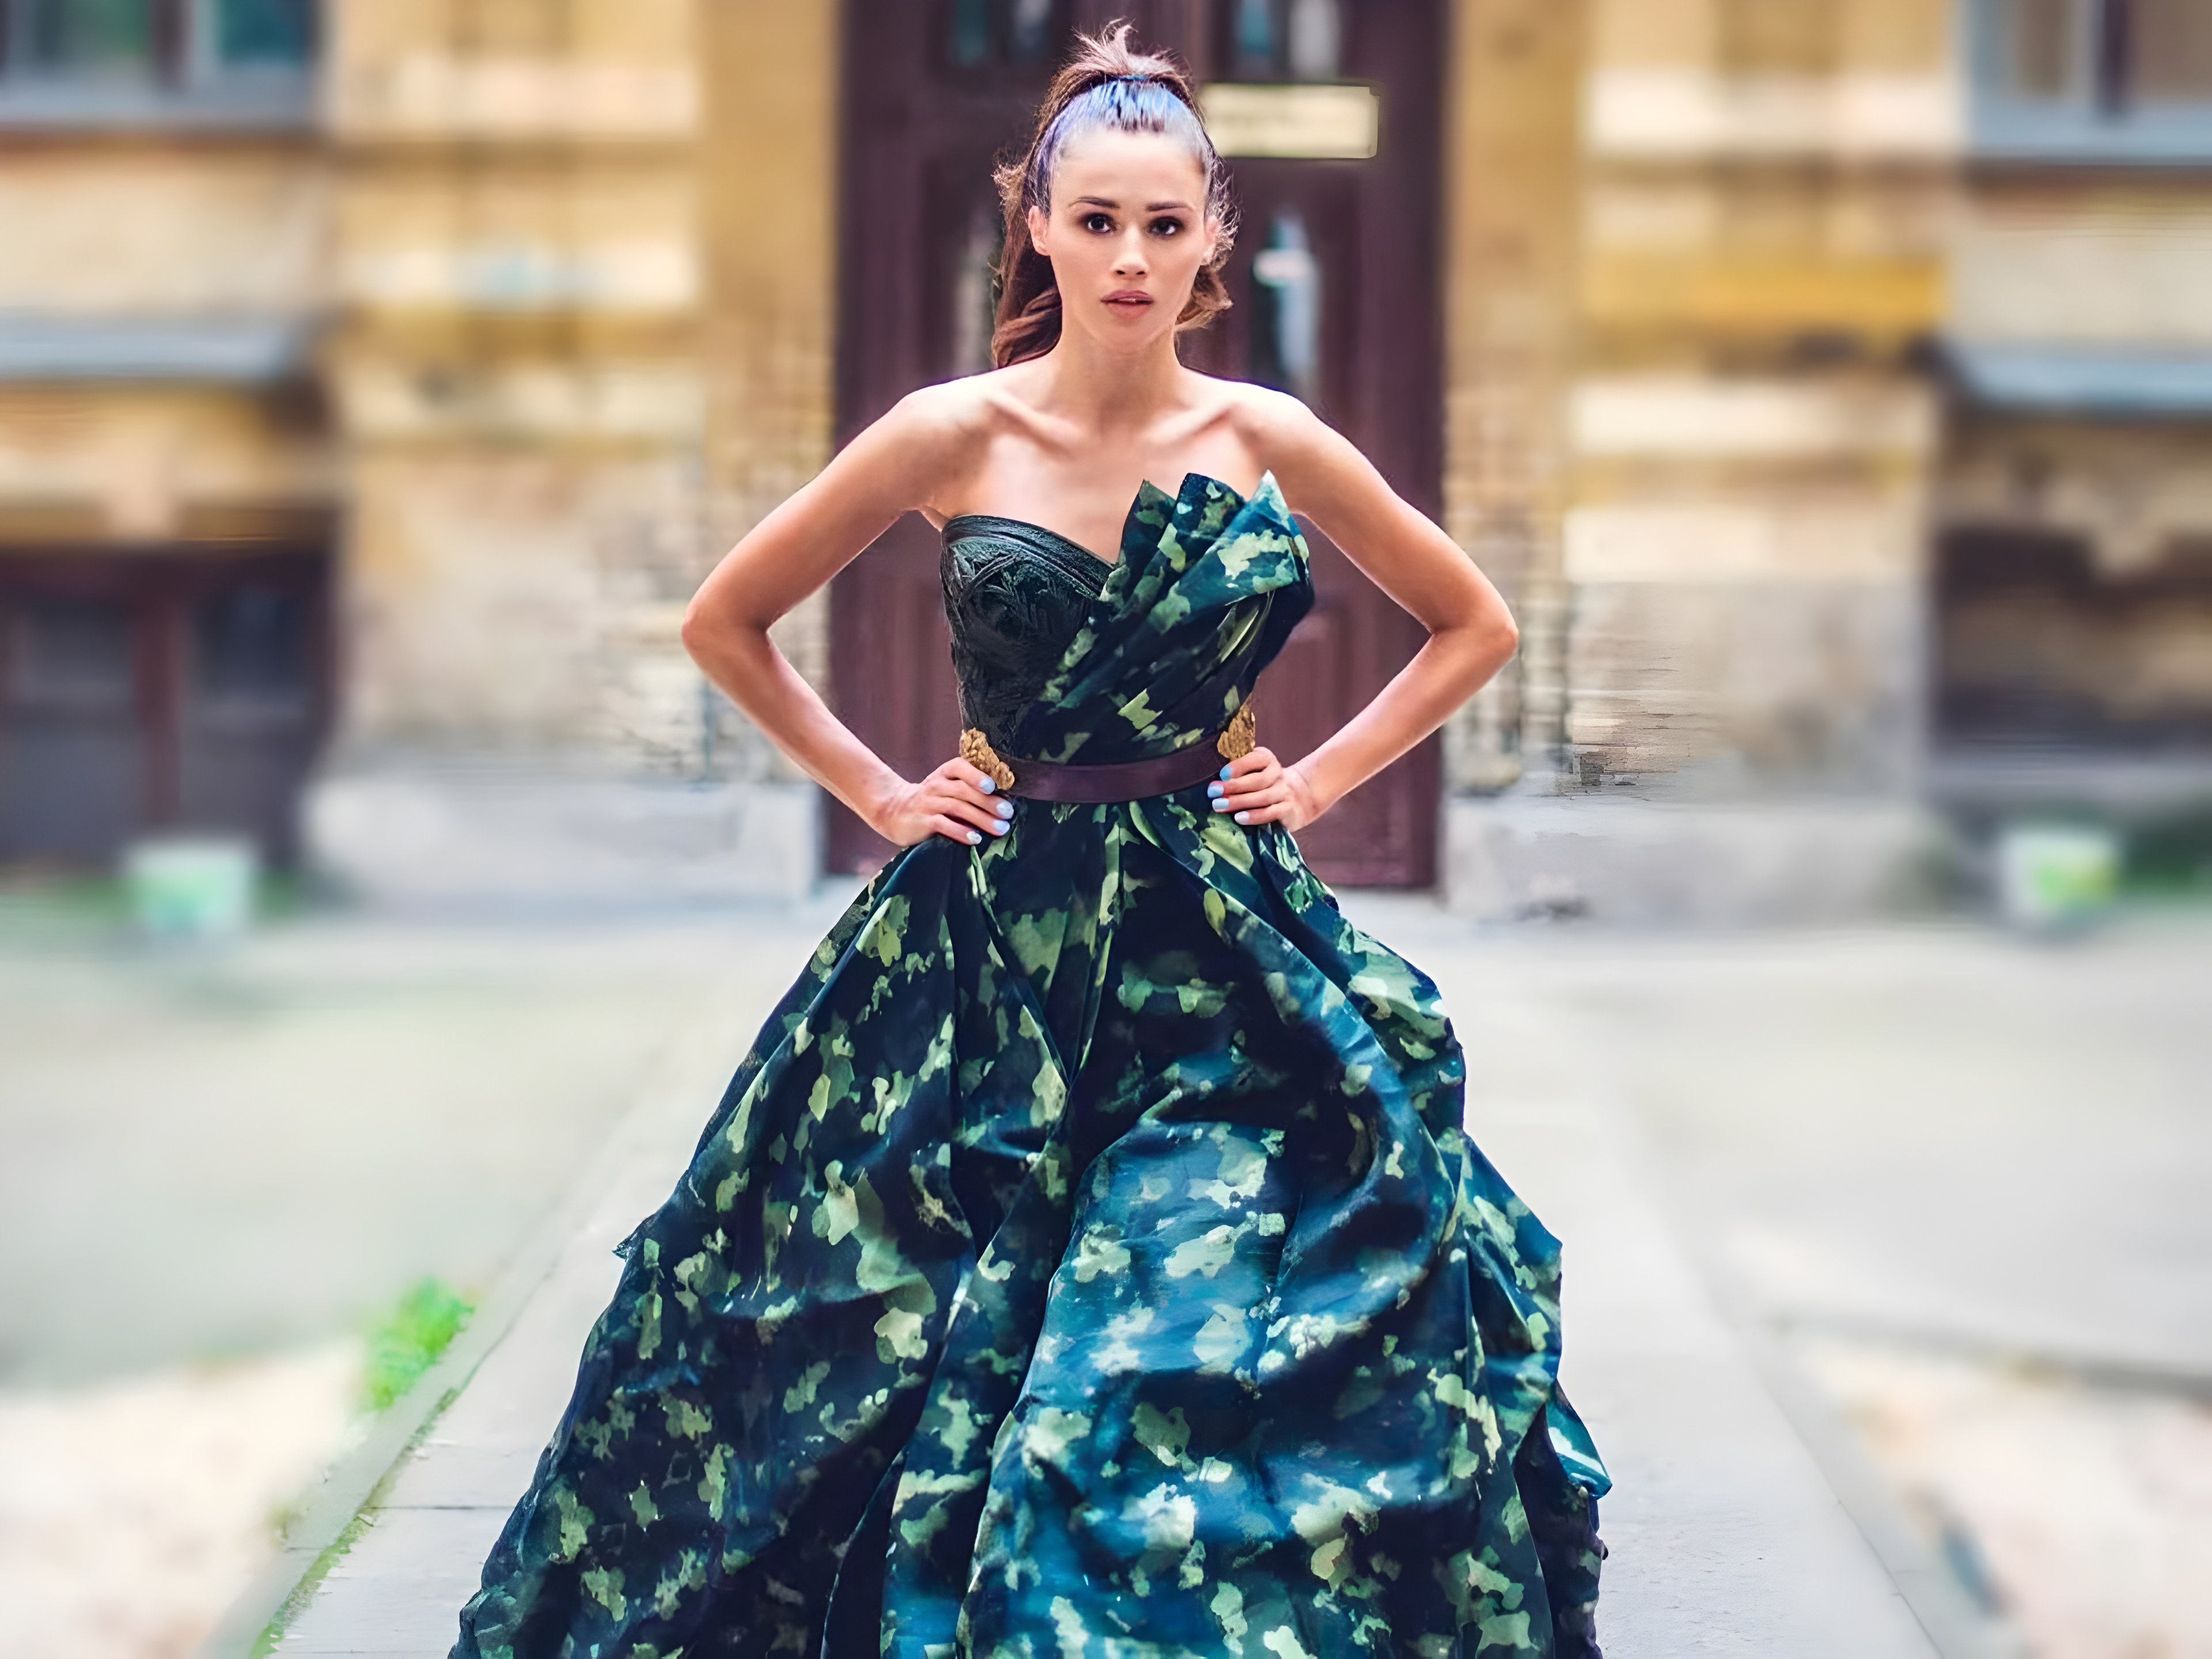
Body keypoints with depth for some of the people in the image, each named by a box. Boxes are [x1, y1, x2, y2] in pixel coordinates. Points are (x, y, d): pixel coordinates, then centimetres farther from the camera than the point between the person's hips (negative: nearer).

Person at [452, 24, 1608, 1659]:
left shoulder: (1270, 441, 0)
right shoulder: (955, 434, -4)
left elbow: (1476, 626, 13)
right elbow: (725, 622, 6)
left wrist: (1318, 779, 4)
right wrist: (877, 792, 3)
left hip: (1221, 956, 1)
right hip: (987, 953, 0)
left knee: (1233, 1368, -2)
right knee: (934, 1365, 5)